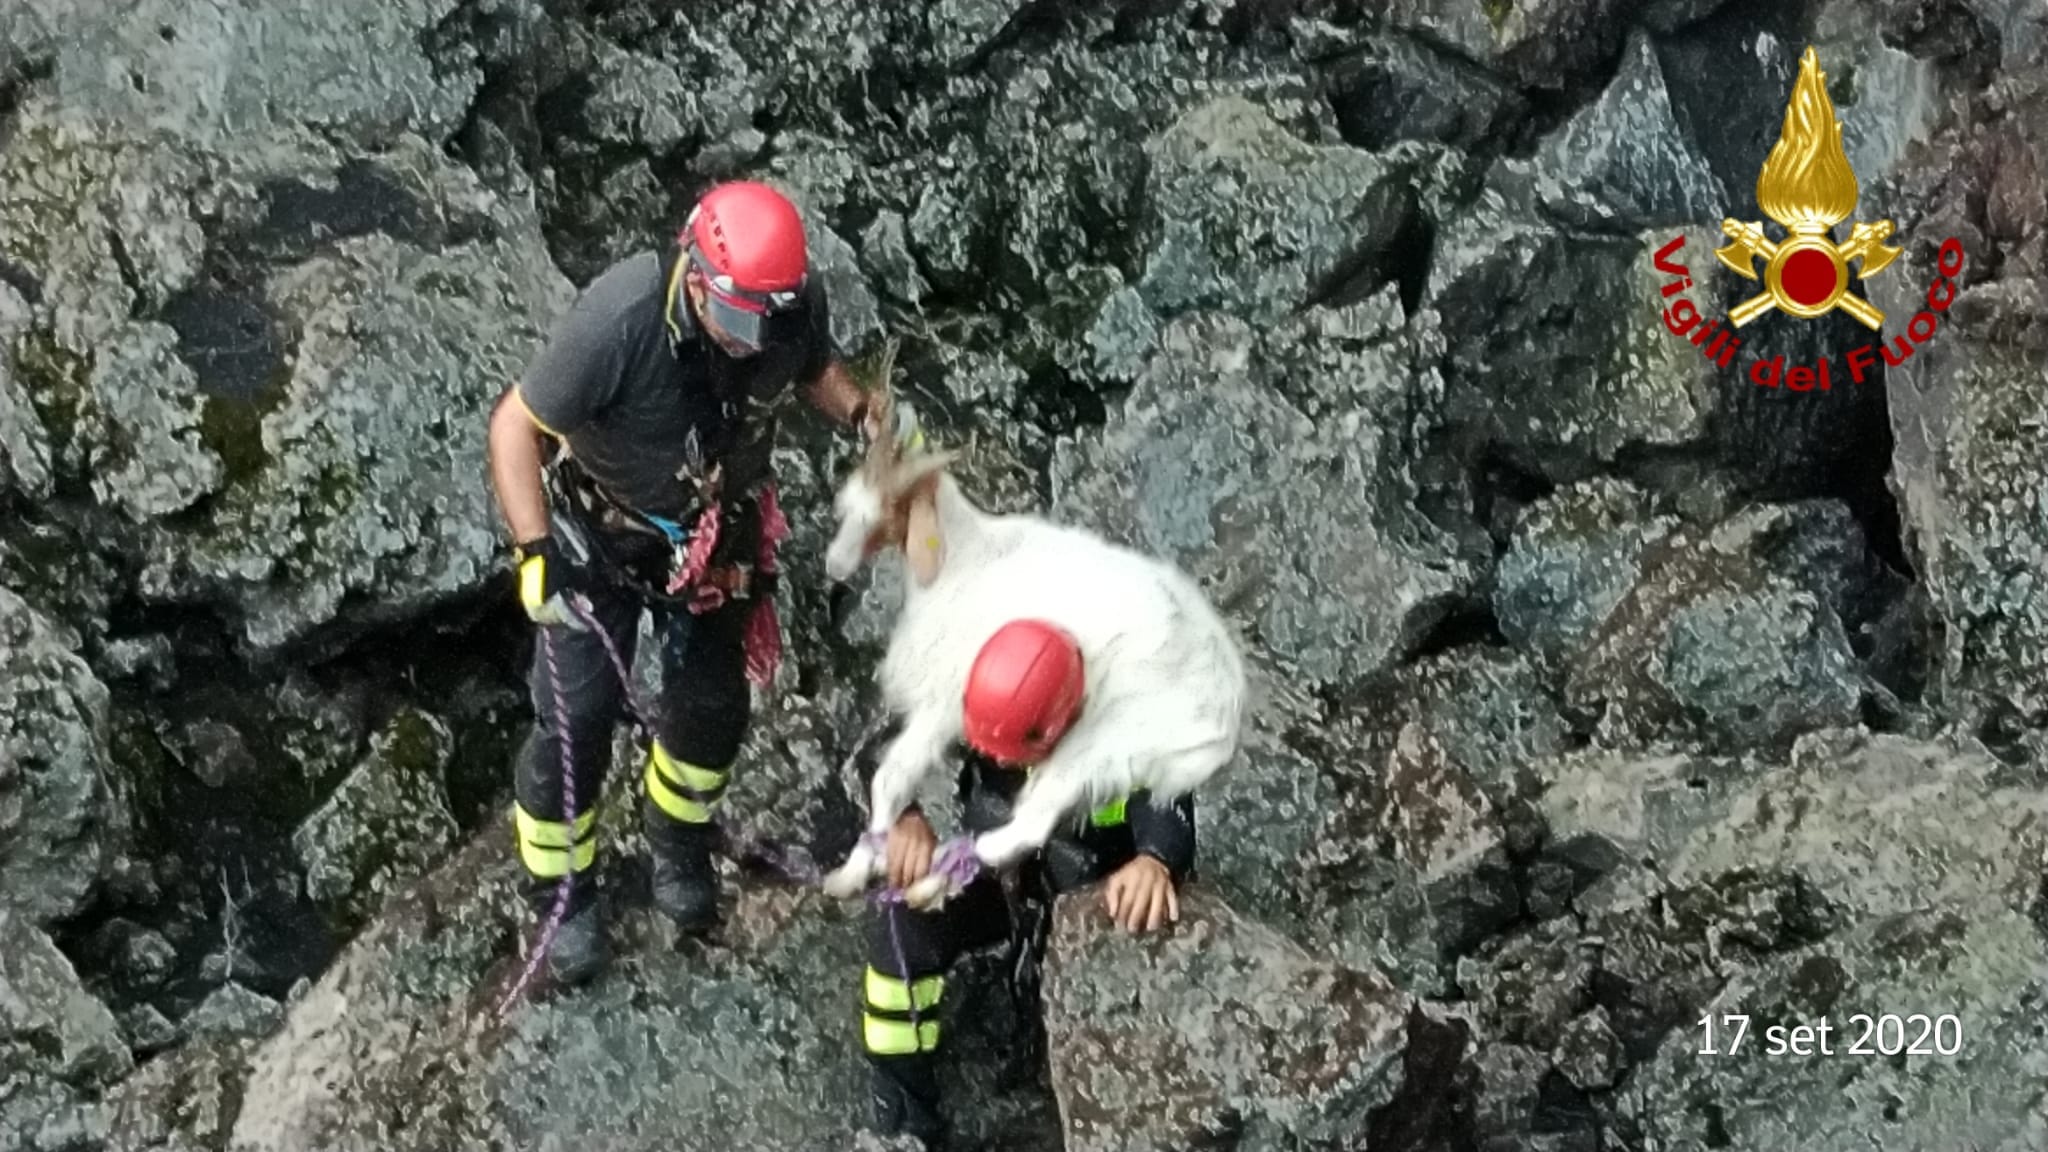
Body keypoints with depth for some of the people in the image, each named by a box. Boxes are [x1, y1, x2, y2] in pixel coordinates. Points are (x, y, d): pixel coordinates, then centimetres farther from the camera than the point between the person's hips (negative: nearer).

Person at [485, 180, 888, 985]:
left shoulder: (796, 304, -25)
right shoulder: (619, 321, -39)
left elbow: (816, 366, 1)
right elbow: (516, 427, -28)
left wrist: (866, 416, -19)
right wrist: (537, 551, -37)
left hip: (714, 533, 4)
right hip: (599, 536, -4)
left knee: (712, 704, 16)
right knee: (576, 722, -3)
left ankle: (677, 843, 47)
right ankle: (562, 892, 23)